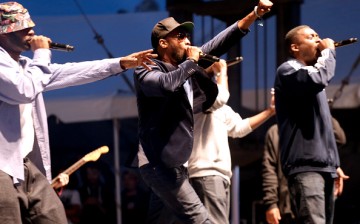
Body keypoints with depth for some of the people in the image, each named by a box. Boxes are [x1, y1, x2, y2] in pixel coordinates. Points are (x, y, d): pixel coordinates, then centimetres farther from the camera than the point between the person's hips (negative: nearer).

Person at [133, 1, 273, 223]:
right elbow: (167, 84, -33)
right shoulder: (147, 71, -10)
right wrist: (191, 62, -16)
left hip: (173, 162, 9)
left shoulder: (186, 66, 12)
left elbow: (217, 44, 15)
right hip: (160, 164, -9)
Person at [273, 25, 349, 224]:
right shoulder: (288, 70, -2)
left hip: (323, 166, 9)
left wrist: (334, 164, 23)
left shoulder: (311, 72, 25)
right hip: (305, 165, -9)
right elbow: (319, 79, -24)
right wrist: (328, 51, -6)